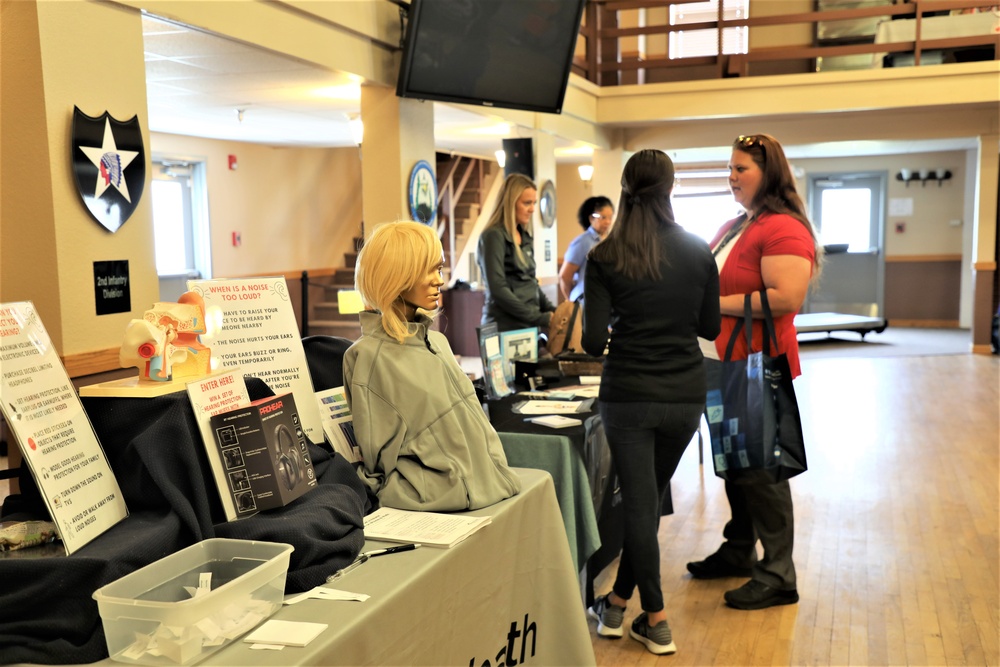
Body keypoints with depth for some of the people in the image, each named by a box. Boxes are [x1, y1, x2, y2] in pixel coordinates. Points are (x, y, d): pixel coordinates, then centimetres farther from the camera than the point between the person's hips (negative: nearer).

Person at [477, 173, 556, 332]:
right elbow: (498, 290, -17)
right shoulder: (493, 236, -10)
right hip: (507, 327, -7)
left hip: (529, 325, 7)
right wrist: (540, 318, -17)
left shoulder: (524, 236, 14)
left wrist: (551, 311, 3)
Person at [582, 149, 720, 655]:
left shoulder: (605, 256, -8)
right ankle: (618, 601, 28)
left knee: (639, 502, 7)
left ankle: (656, 622, 14)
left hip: (628, 394, -3)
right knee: (649, 498, 17)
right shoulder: (698, 252, -1)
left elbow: (594, 341, -10)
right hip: (685, 395, 3)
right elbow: (710, 327, 8)